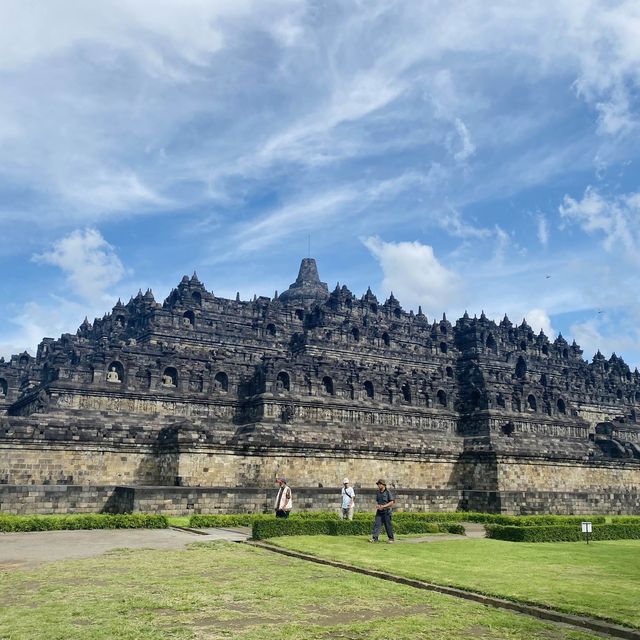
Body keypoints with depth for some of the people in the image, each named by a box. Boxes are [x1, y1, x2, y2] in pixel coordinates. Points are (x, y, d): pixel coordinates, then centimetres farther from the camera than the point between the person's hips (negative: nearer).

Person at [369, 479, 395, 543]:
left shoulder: (388, 492, -8)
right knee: (376, 524, -4)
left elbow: (392, 502, -10)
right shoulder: (378, 493, 10)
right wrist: (377, 505, -2)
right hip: (379, 511, 5)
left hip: (386, 511, -5)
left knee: (388, 525, 2)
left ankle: (391, 538, 16)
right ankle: (374, 538, -5)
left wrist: (384, 506, -16)